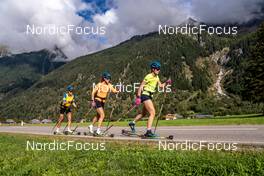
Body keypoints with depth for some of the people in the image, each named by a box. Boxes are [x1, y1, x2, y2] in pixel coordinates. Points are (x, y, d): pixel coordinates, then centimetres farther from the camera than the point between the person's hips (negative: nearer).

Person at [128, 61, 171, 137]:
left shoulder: (156, 77, 12)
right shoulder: (149, 76, -14)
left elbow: (161, 86, 13)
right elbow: (141, 86, -14)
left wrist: (166, 83, -4)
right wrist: (138, 97, -19)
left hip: (149, 96, 10)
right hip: (145, 95, -10)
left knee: (144, 113, 22)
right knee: (152, 113, -17)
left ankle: (133, 123, 40)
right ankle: (148, 131, -18)